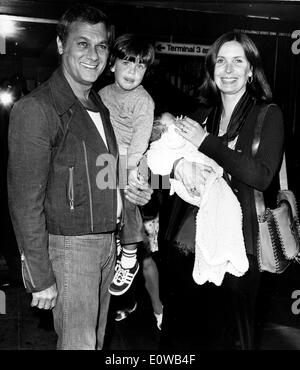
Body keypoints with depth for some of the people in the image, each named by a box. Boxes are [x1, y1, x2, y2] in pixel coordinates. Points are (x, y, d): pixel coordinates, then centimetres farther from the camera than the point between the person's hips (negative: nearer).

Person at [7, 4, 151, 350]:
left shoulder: (97, 104, 11)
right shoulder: (36, 109, -16)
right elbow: (25, 201, -17)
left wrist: (124, 190, 4)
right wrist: (40, 278, -16)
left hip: (106, 239, 8)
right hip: (68, 246, -8)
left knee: (96, 337, 19)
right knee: (78, 343, 2)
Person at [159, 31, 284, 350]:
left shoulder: (268, 115, -1)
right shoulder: (201, 116, 10)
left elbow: (262, 177, -13)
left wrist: (206, 143, -14)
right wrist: (180, 162, -19)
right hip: (186, 239, 4)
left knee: (229, 334, 10)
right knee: (179, 331, 16)